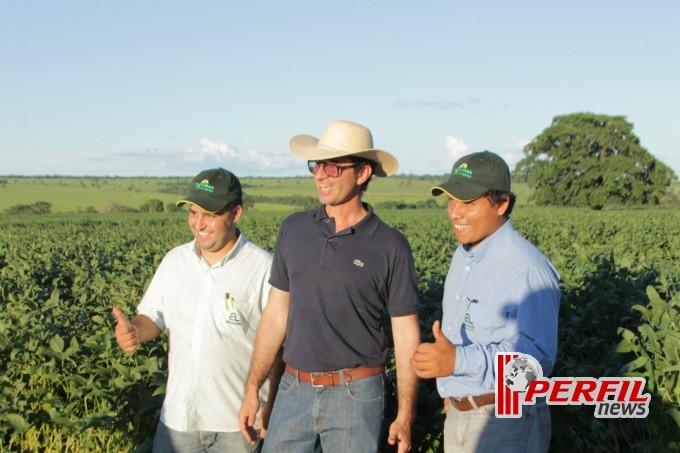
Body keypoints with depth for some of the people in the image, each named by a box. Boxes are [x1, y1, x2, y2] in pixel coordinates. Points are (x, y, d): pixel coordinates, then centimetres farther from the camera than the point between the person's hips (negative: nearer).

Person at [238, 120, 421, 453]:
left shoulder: (391, 247, -7)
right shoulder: (293, 230, 2)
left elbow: (406, 334, -3)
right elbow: (276, 313, 8)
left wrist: (405, 416, -6)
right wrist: (252, 389, 6)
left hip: (356, 396, -3)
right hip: (294, 389, 3)